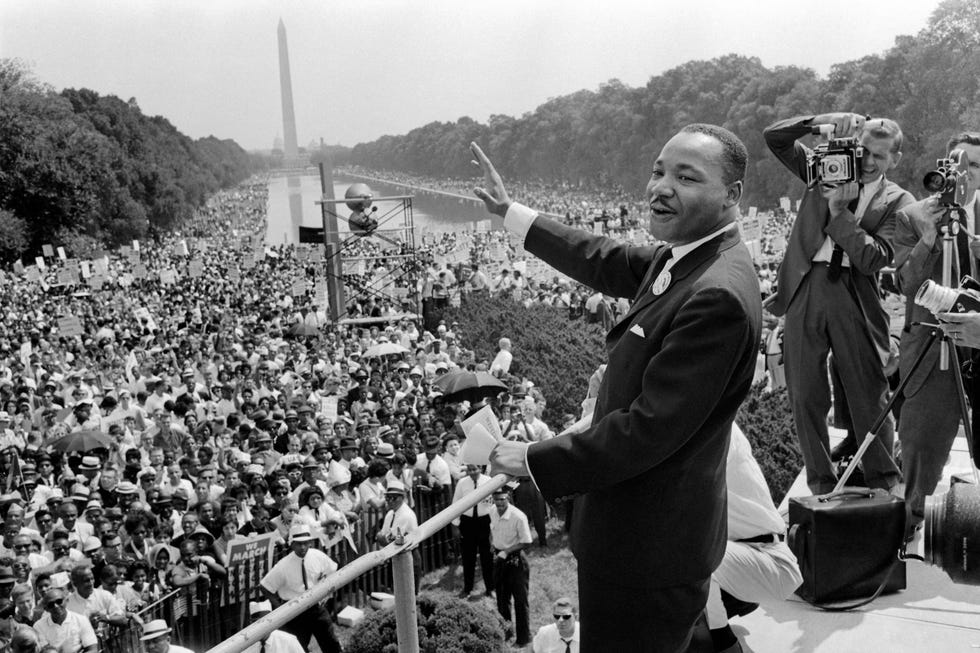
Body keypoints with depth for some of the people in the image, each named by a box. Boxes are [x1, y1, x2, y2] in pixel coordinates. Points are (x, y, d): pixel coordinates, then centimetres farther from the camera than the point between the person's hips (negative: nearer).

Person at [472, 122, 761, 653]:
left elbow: (650, 429, -28)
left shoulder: (718, 296, -27)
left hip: (649, 546, -9)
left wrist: (535, 460, -18)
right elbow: (606, 262, 18)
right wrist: (509, 211, 22)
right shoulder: (684, 257, 3)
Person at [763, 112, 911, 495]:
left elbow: (874, 258, -11)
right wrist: (824, 121, -8)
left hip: (856, 296, -2)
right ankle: (820, 483, 20)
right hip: (805, 288, 2)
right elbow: (773, 137, 4)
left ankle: (883, 481, 22)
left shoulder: (898, 203, 3)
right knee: (805, 395, 7)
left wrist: (839, 212, -14)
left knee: (869, 395, 5)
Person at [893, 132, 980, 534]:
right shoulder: (912, 217, 1)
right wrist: (929, 236, -17)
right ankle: (911, 514, 19)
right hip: (932, 344, -2)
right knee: (922, 438, 1)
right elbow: (907, 285, -6)